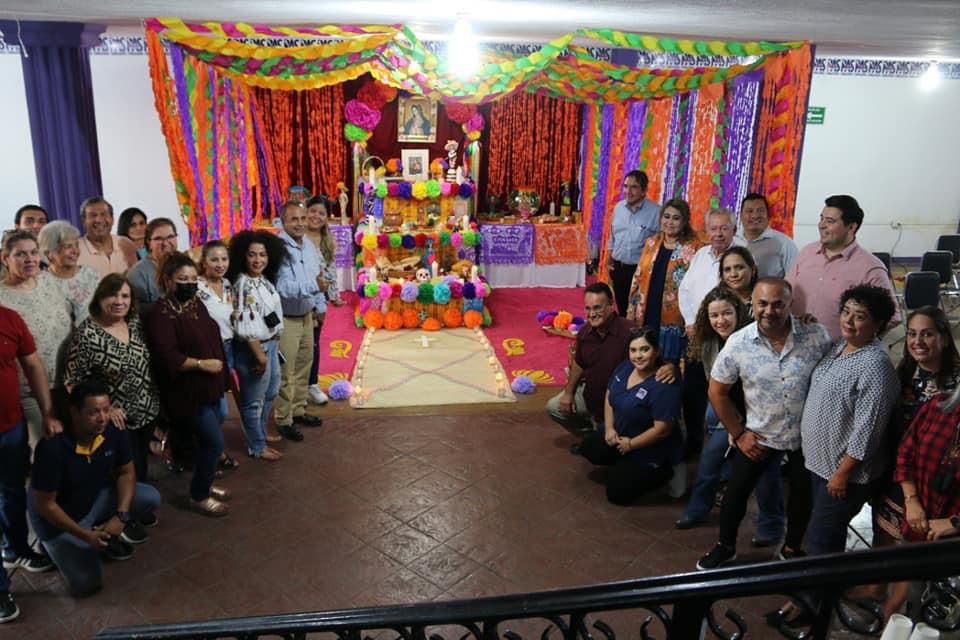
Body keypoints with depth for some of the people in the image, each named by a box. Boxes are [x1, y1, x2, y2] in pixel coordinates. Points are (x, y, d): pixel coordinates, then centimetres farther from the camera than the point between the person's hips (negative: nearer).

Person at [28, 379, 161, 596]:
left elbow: (126, 472, -5)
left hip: (96, 499, 5)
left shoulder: (113, 432, -19)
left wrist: (120, 516, -19)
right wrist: (84, 535, -25)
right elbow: (44, 505, -24)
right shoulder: (52, 447, -34)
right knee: (86, 584, -13)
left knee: (151, 498, -15)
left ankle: (108, 531, 12)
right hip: (59, 517, -5)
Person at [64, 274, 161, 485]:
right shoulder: (87, 336, -19)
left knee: (142, 467, 22)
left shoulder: (135, 322, -1)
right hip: (118, 421, -6)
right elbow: (72, 382, -16)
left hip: (148, 412, 6)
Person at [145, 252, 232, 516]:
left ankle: (204, 484, 37)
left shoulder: (196, 303, 9)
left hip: (209, 386, 9)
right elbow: (167, 357, -26)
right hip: (188, 391, -9)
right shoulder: (161, 313, -17)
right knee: (214, 442, -5)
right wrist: (202, 364, -22)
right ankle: (199, 495, 13)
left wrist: (218, 364, 9)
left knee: (205, 440, 19)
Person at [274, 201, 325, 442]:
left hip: (307, 316, 8)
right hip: (285, 319, -8)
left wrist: (320, 305, 13)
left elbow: (320, 274, 14)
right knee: (285, 372, 1)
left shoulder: (309, 244, 3)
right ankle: (283, 420, 15)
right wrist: (314, 285, -39)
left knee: (303, 366, 19)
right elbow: (283, 287, -31)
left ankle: (298, 410, 35)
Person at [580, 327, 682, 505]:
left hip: (651, 450, -8)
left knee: (617, 492, -6)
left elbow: (662, 429, -29)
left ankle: (661, 472, 12)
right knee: (588, 449, 13)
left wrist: (631, 444, -18)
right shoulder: (624, 367, -7)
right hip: (620, 436, 8)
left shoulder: (664, 386, -32)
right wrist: (609, 428, -4)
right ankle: (624, 465, 23)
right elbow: (609, 396, 7)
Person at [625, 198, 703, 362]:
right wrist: (631, 313, 10)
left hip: (674, 321, -4)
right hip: (646, 318, 4)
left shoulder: (694, 248, -4)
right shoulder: (651, 243, 10)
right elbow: (638, 278, 13)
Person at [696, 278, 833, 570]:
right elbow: (717, 392, -7)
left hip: (806, 436, 1)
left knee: (803, 495, 21)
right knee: (736, 492, 11)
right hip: (758, 436, 0)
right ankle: (725, 545, 38)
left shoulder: (818, 336, -20)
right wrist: (738, 434, -5)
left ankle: (792, 548, 47)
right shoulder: (738, 343, -19)